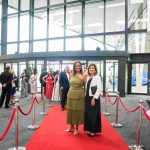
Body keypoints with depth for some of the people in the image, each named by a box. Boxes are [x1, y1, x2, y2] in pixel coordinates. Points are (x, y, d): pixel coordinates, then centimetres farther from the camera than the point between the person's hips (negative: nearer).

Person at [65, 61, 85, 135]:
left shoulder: (83, 75, -5)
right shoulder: (71, 75, 5)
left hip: (79, 95, -4)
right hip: (71, 94, 4)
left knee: (78, 111, 5)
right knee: (71, 110, 11)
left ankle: (76, 128, 19)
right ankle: (71, 126, 29)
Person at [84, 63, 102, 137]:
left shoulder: (97, 77, -9)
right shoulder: (87, 77, 10)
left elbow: (99, 89, -14)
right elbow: (86, 88, 12)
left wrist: (94, 98, -17)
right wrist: (85, 97, 5)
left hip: (94, 98, -6)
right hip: (87, 98, 7)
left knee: (94, 115, 2)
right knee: (87, 114, 11)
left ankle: (94, 130, 16)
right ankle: (90, 129, 25)